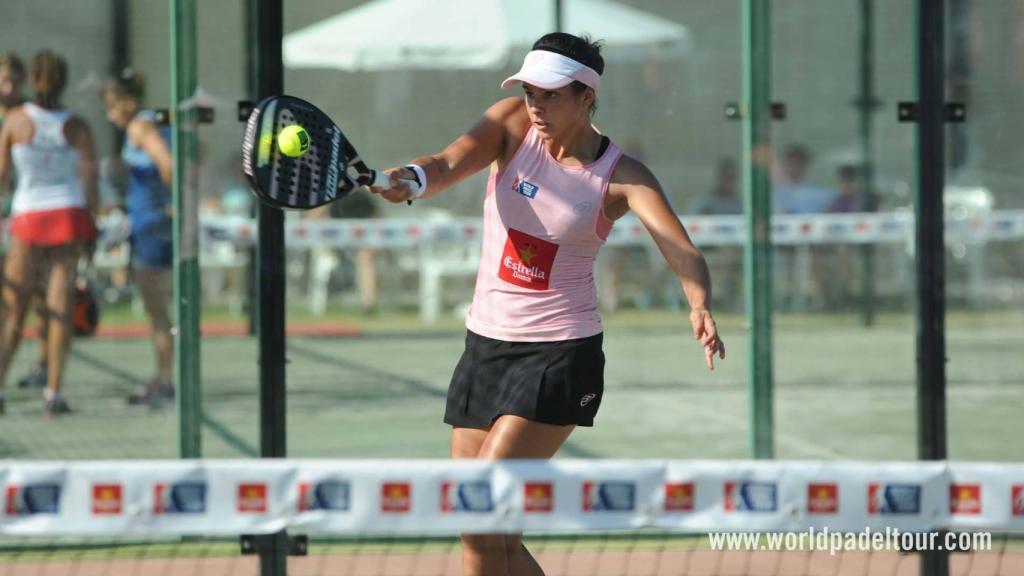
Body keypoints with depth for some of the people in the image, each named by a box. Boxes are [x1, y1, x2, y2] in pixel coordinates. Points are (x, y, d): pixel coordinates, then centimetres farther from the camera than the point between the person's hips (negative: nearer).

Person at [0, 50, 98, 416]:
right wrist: (91, 227, 7)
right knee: (60, 306, 1)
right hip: (69, 215, 1)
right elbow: (90, 180, -2)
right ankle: (52, 393, -2)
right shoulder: (76, 127, -2)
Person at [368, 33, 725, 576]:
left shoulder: (621, 176, -9)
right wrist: (409, 178, -42)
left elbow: (684, 253, -22)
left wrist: (700, 308, -44)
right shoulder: (514, 125, 0)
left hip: (560, 354, -5)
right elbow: (447, 164, -18)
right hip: (485, 345, 5)